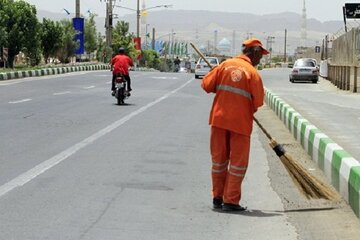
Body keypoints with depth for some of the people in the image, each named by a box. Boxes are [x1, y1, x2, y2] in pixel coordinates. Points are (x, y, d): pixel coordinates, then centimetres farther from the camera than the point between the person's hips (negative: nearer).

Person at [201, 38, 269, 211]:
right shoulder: (252, 72, -8)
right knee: (238, 161, 5)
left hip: (219, 118, 4)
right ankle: (231, 201, 4)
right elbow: (258, 101, -9)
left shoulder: (225, 65, 2)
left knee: (219, 159, 14)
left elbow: (206, 85, 1)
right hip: (240, 121, -4)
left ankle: (217, 197, 21)